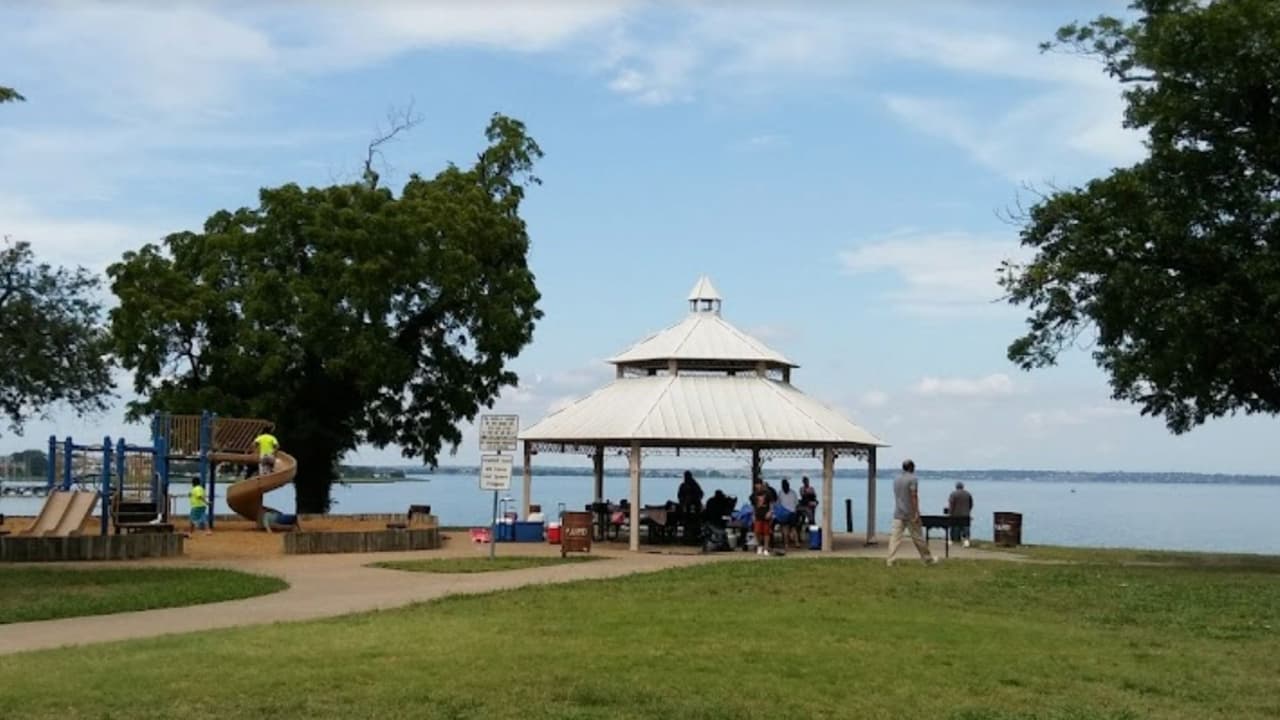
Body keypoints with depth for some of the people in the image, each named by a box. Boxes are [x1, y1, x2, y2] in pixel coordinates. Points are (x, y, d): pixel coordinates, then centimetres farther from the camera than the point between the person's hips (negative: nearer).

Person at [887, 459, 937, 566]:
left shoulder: (896, 480, 12)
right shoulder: (912, 479, -8)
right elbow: (914, 496, -16)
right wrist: (916, 513, -17)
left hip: (898, 514, 5)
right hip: (910, 514, -5)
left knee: (895, 537, -2)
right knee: (918, 537, 5)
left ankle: (889, 560, -13)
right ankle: (928, 559, 19)